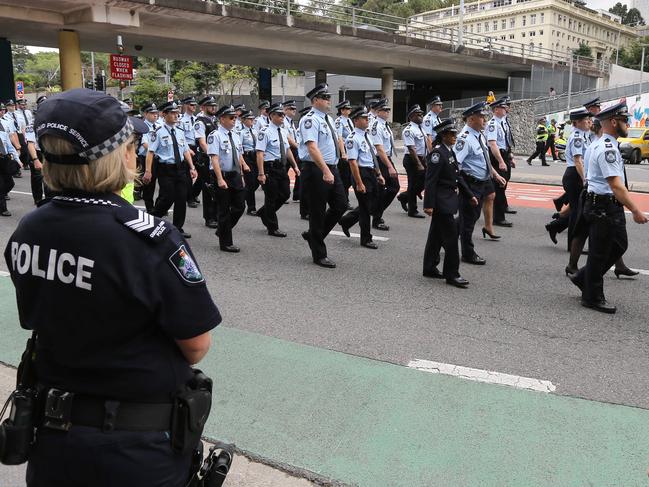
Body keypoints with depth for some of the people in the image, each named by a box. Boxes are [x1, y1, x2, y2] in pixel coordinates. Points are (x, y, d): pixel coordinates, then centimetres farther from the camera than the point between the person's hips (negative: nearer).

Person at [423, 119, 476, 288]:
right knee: (451, 237, -6)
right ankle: (451, 274, 1)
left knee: (436, 236, 15)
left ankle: (430, 268, 25)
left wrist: (469, 195, 17)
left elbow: (458, 176, 18)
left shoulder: (450, 152, 13)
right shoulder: (437, 153, -16)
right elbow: (430, 180, -20)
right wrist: (428, 204, -23)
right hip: (441, 202, -10)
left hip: (447, 201, 10)